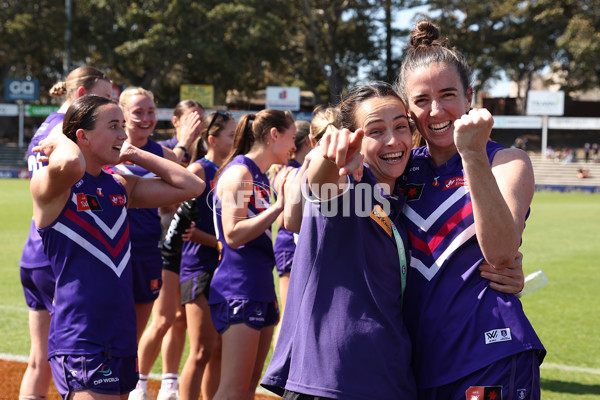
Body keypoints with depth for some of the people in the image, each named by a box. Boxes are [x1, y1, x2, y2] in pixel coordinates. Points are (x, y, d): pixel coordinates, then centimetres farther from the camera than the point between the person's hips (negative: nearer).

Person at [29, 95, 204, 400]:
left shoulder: (121, 186, 12)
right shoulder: (52, 185, -10)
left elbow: (192, 186, 10)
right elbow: (72, 164, -34)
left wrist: (134, 155, 8)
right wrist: (58, 138, -12)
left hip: (122, 337, 8)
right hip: (79, 339, -8)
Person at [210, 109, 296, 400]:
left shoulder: (261, 177, 17)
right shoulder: (239, 171, -10)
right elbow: (233, 235, -20)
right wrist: (279, 205, -21)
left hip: (260, 288, 10)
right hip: (238, 289, -10)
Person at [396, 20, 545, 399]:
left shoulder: (507, 162, -1)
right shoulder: (405, 167, 8)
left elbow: (501, 253, -19)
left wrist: (473, 155, -26)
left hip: (490, 359, -4)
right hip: (421, 360, 4)